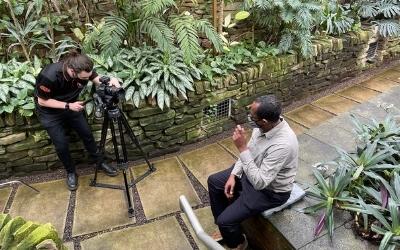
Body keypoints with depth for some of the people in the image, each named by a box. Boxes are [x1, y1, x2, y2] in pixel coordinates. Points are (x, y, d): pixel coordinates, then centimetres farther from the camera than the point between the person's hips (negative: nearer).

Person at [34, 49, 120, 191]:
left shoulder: (84, 69, -26)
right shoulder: (49, 76, -37)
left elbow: (98, 80, -13)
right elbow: (42, 101, -23)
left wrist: (109, 81, -36)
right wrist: (68, 106, -30)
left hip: (71, 106, 4)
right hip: (50, 112, -4)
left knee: (87, 134, 6)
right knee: (61, 145, -1)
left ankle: (100, 163, 25)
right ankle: (71, 172, 23)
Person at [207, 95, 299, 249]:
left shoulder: (283, 144, -39)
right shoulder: (265, 125, -13)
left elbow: (259, 182, -36)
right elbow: (249, 151, 3)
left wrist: (242, 147, -38)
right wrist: (233, 175, -5)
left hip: (270, 191, -8)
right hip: (254, 170, 8)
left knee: (225, 220, -13)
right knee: (213, 181, 12)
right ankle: (226, 229, 28)